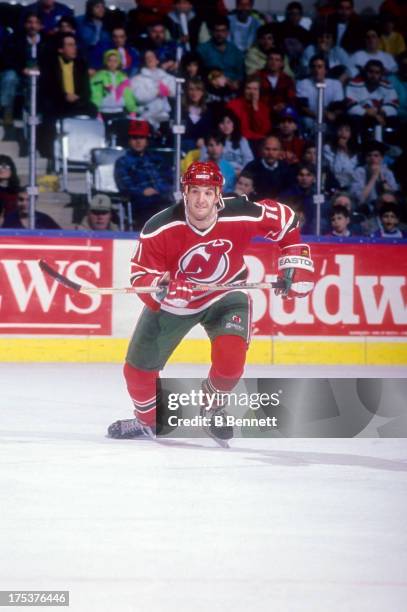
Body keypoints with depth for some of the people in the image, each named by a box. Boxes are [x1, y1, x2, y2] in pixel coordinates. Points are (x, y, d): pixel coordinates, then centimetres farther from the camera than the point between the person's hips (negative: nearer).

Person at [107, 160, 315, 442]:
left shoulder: (242, 215, -27)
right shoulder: (159, 229, -28)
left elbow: (285, 221, -10)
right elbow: (141, 274, -21)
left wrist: (296, 264, -12)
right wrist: (159, 288, -43)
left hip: (225, 295, -1)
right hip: (174, 300, 1)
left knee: (230, 356, -27)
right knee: (138, 367, 6)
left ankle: (214, 403, 8)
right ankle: (148, 419, 39)